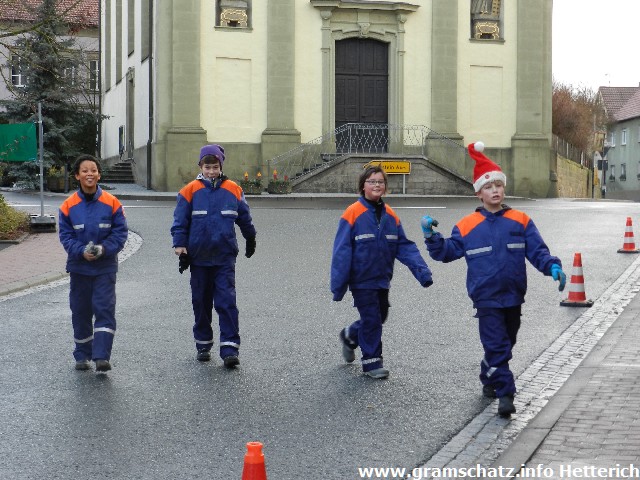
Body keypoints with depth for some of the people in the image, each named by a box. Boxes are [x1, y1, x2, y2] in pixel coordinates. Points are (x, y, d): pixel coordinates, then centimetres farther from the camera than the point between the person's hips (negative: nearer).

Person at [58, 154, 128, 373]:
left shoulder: (111, 203, -6)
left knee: (105, 309, -9)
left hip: (105, 267, -1)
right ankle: (82, 356, 23)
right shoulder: (68, 205, -4)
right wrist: (82, 251, -18)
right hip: (79, 267, 2)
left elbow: (120, 232, -3)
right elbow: (65, 235, -2)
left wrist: (104, 249, -18)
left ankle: (101, 356, -10)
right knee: (80, 312, 10)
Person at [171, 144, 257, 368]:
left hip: (225, 257, -1)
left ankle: (230, 349, -7)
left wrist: (250, 240, 26)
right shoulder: (190, 191, -2)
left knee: (227, 302, -7)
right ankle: (203, 344, 24)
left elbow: (244, 218, 15)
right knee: (201, 302, 11)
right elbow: (180, 221, 2)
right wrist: (180, 244, -9)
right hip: (198, 257, 1)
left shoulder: (233, 190, 1)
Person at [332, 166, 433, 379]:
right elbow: (342, 251, -15)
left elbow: (405, 246, 1)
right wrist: (338, 285, -15)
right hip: (362, 280, -6)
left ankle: (350, 336, 43)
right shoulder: (353, 214, -15)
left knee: (379, 317, 18)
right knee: (372, 320, -2)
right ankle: (372, 362, 15)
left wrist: (421, 270, -11)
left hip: (382, 279, 6)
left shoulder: (390, 215, 1)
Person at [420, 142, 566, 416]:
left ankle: (489, 380, 40)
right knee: (497, 346, -10)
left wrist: (553, 266, -19)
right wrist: (431, 237, -10)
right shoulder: (467, 226, 0)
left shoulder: (520, 221, 1)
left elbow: (537, 251, -1)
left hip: (513, 297, 3)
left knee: (505, 345, 18)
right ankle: (505, 394, -7)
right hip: (486, 298, -3)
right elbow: (447, 252, 6)